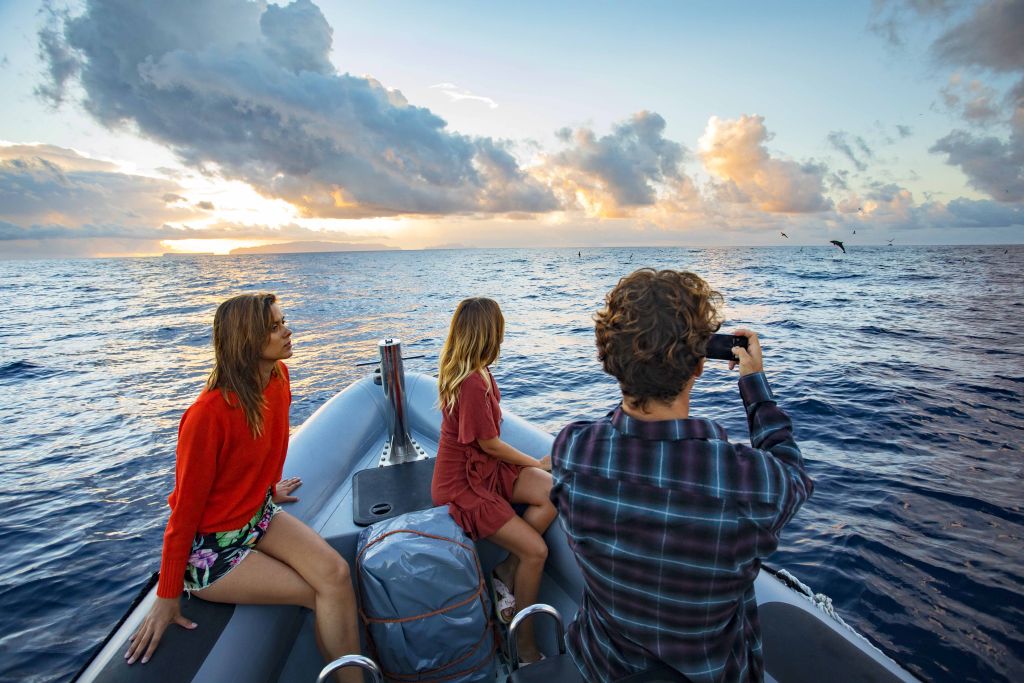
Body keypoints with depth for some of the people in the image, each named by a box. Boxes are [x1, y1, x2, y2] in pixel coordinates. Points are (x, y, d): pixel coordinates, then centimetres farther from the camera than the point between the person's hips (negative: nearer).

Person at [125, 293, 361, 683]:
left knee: (336, 572, -16)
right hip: (211, 547, -6)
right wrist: (167, 598, -8)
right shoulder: (208, 414, -28)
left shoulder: (278, 376, -7)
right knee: (322, 594, -11)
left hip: (259, 515, 6)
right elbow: (185, 508, -18)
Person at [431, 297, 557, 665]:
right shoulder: (472, 383, -28)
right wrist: (536, 463, -4)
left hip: (486, 468, 9)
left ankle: (506, 573, 5)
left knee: (553, 495, -12)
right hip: (462, 485, -9)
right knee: (536, 551, -13)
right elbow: (490, 444, -17)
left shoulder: (471, 372, 1)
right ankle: (525, 644, 10)